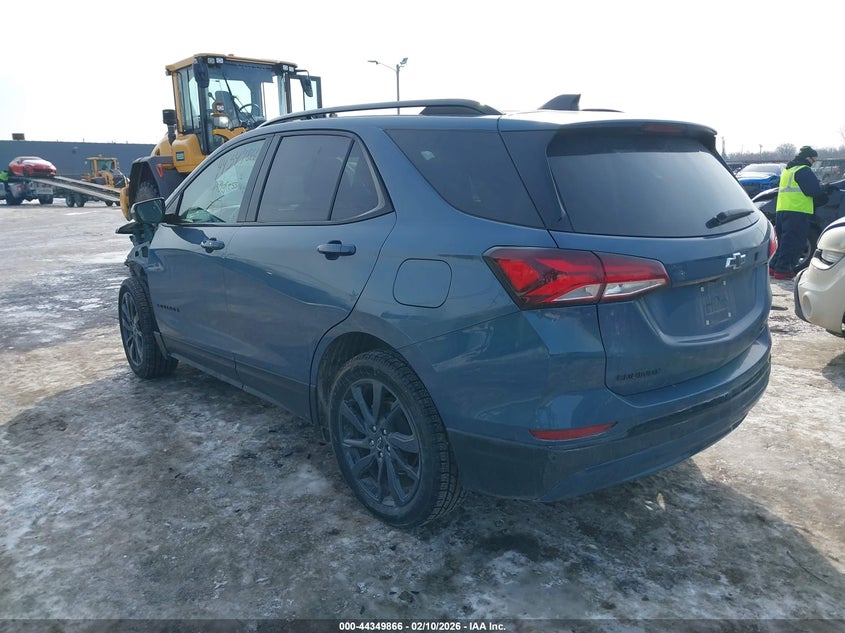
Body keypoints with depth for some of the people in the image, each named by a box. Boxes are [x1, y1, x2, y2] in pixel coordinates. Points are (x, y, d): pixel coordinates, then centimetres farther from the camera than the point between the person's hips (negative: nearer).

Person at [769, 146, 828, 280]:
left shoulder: (787, 170, 21)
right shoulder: (803, 170, -8)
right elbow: (816, 191, -12)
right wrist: (823, 198, 8)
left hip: (781, 210, 9)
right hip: (797, 212, -9)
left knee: (784, 241, 15)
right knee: (792, 242, -6)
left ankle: (773, 266, 15)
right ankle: (782, 269, -7)